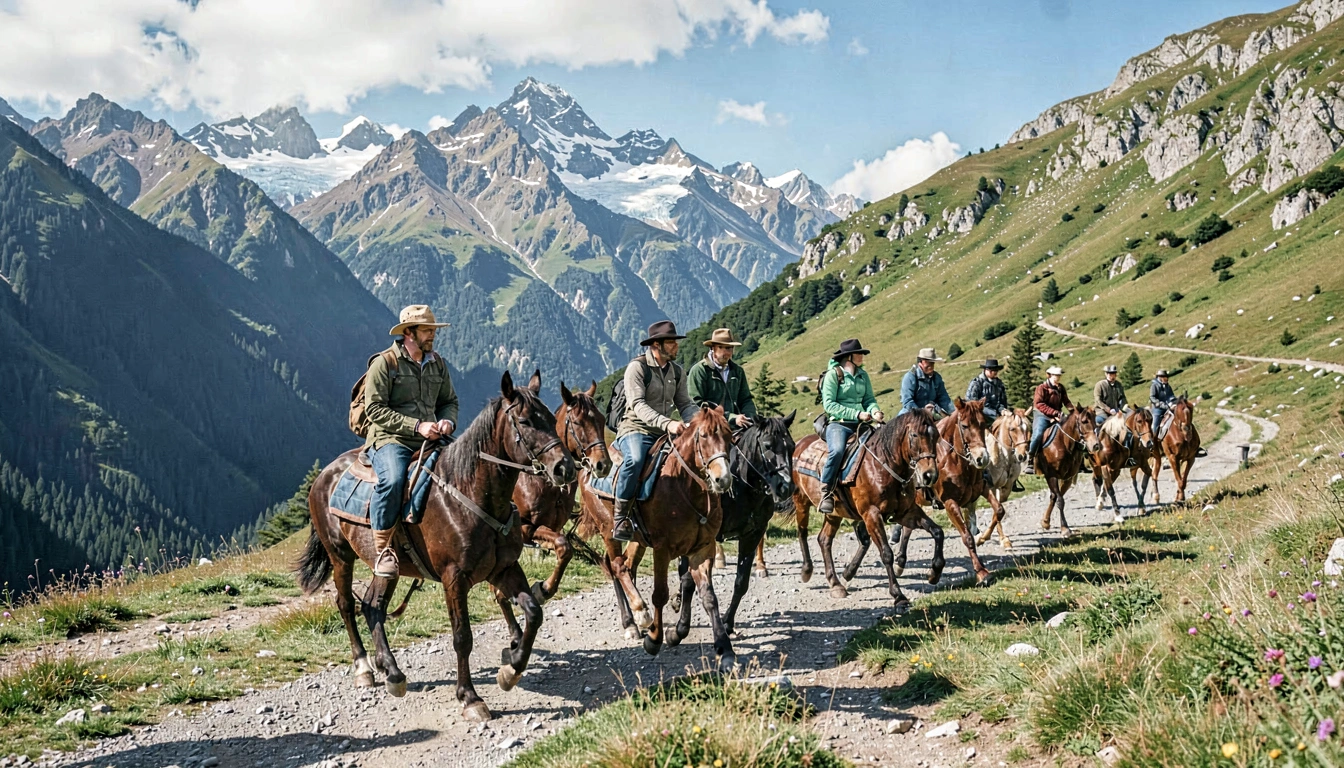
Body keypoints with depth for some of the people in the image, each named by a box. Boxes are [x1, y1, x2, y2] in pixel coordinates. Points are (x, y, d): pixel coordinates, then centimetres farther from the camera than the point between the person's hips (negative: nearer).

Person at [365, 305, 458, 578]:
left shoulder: (438, 364, 16)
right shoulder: (384, 363, -3)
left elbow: (449, 401, 24)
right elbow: (375, 409, -11)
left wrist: (448, 421, -1)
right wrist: (416, 426, -18)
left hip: (431, 441, 6)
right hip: (389, 439, -6)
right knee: (392, 480, -36)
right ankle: (383, 548, -23)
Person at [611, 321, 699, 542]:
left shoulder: (677, 372, 12)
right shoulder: (637, 367, -9)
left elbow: (685, 404, 11)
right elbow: (637, 404, -19)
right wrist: (667, 423, -33)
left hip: (664, 433, 6)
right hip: (635, 430, -6)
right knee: (635, 459, -37)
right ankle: (620, 514, -23)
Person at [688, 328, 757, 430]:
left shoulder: (738, 371, 19)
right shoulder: (698, 370, -1)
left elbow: (745, 399, 22)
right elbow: (697, 404, -9)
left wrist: (751, 418, -2)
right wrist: (731, 418, -15)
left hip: (734, 428, 6)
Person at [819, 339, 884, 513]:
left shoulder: (863, 375, 16)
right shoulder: (833, 374, -3)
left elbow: (869, 399, 15)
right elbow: (829, 404, -10)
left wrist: (874, 411, -9)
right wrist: (857, 414, -17)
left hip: (861, 424, 6)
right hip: (838, 423, -6)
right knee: (837, 451, -35)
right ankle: (826, 493, -27)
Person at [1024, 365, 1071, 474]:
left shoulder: (1060, 388, 13)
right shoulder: (1042, 388, -6)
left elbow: (1066, 402, 15)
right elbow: (1039, 404, -16)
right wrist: (1054, 412, -23)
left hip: (1057, 416, 6)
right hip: (1042, 415, -6)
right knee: (1038, 434, -27)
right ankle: (1029, 462, -21)